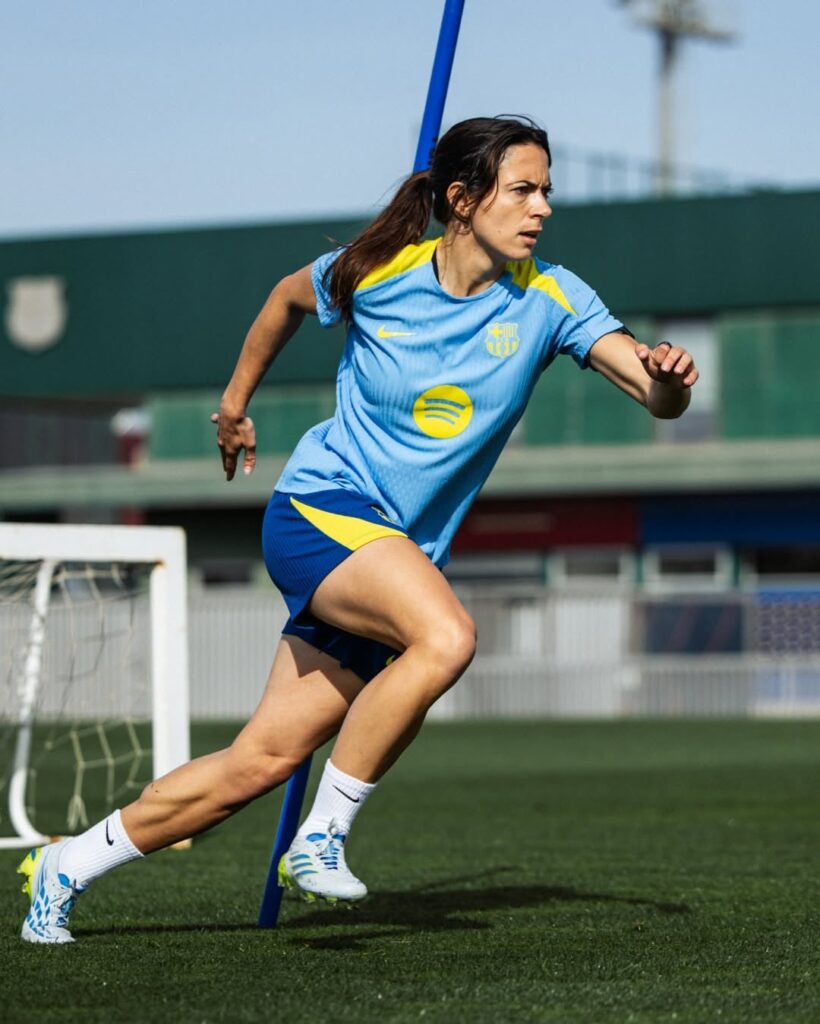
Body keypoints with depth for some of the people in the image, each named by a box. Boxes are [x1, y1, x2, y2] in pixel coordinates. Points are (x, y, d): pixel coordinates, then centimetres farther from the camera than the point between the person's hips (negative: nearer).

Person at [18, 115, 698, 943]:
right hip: (319, 509, -4)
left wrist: (668, 379, -36)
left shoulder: (548, 300, -5)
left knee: (259, 763, 3)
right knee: (446, 637, -32)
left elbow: (656, 399, -13)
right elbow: (287, 297, 15)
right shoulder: (375, 275, -8)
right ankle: (322, 836, -18)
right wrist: (235, 401, 24)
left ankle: (67, 867, 19)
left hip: (401, 553, 4)